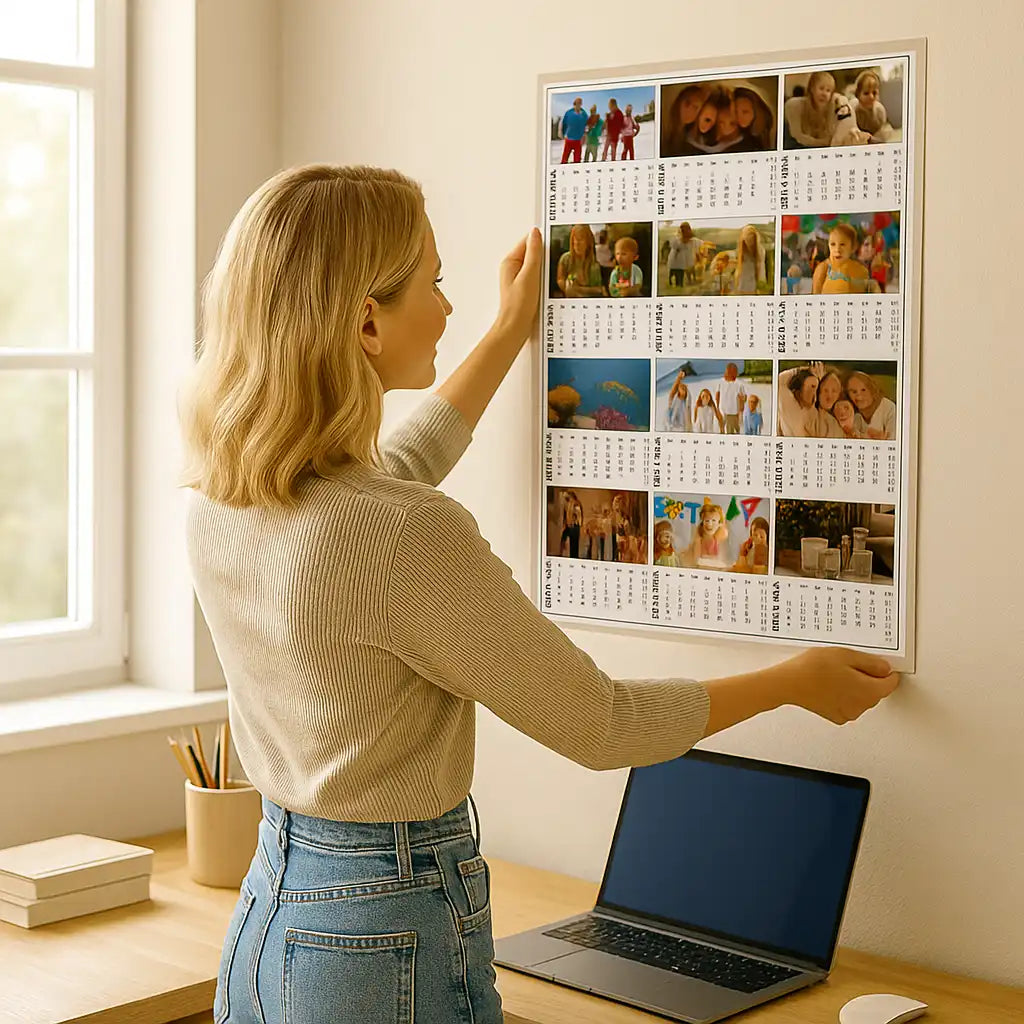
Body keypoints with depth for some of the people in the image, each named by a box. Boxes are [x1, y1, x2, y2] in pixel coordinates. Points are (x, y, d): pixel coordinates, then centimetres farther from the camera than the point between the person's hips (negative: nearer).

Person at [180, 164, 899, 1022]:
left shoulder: (217, 495, -3)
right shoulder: (404, 536, -27)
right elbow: (599, 725, -15)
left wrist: (512, 331, 31)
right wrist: (797, 682, 0)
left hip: (266, 917, 8)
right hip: (389, 950, -8)